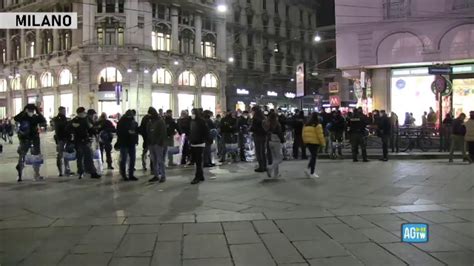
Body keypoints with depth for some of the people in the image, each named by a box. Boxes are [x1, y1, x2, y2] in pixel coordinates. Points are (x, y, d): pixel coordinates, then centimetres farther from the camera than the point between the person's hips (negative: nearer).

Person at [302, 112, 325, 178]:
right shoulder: (317, 125, -11)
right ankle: (312, 173, 2)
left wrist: (305, 141, 18)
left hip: (307, 142, 6)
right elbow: (320, 135, -12)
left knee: (313, 156, 19)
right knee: (314, 156, 0)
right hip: (314, 142, -6)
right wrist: (322, 143, -4)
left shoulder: (306, 124, 8)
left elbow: (303, 134, 10)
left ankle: (308, 169, 6)